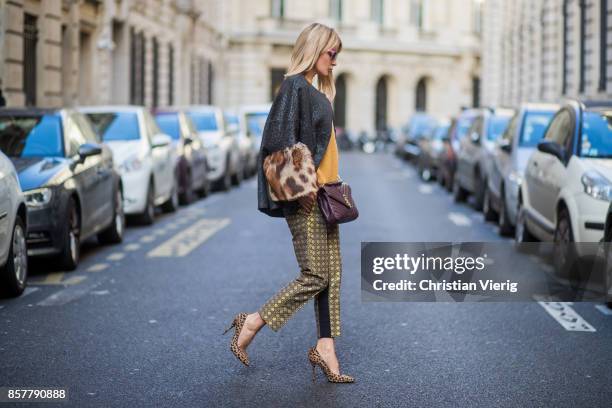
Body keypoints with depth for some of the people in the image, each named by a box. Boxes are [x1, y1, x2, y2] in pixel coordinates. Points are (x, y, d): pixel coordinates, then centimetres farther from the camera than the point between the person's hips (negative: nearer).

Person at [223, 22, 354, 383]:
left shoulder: (316, 91, 17)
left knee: (331, 273, 6)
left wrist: (330, 187, 18)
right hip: (304, 197, -9)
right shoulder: (294, 86, -12)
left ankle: (325, 348, 8)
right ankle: (252, 324, 5)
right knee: (315, 275, -6)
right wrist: (302, 187, -20)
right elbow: (280, 140, -20)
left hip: (322, 193, 10)